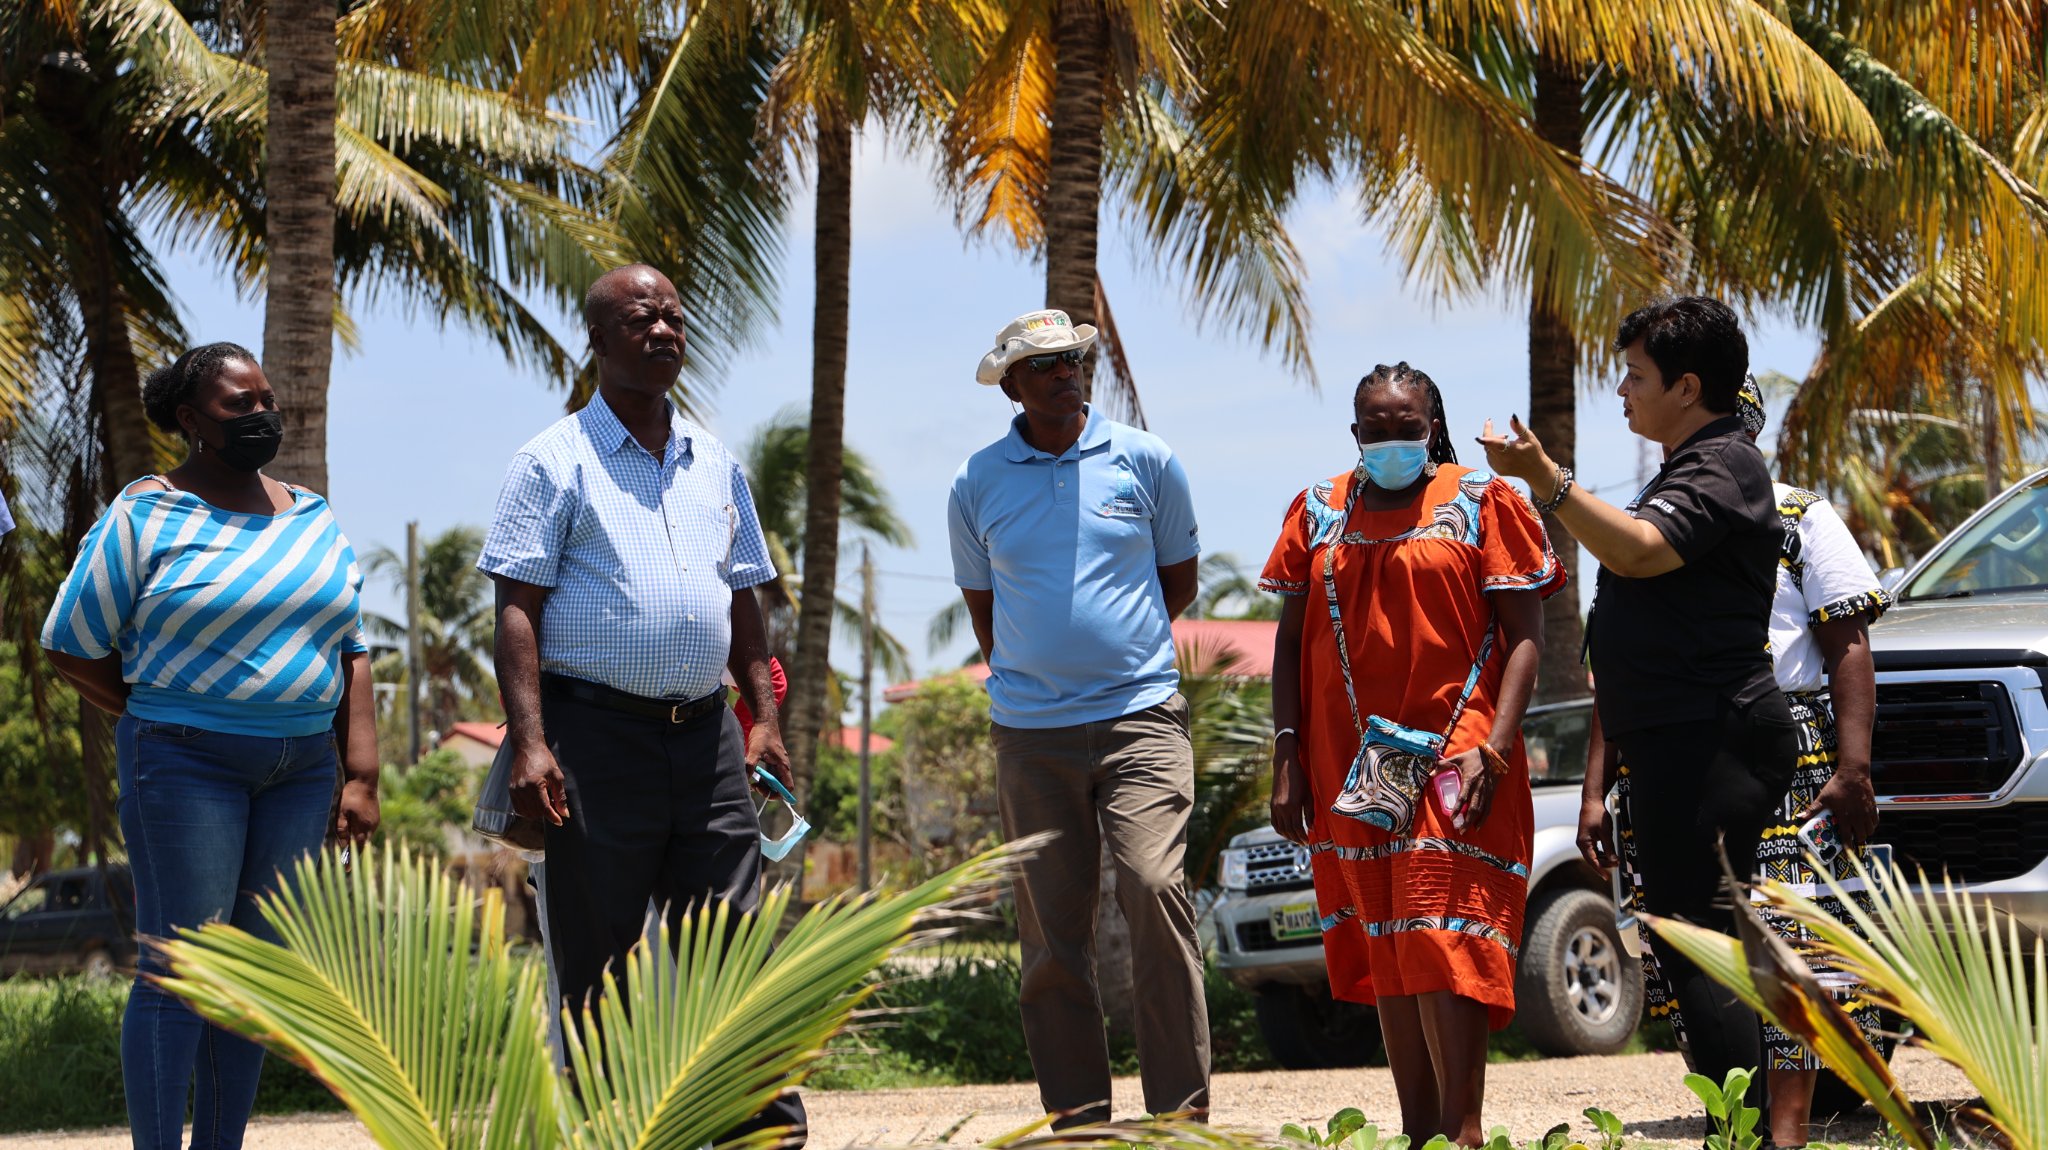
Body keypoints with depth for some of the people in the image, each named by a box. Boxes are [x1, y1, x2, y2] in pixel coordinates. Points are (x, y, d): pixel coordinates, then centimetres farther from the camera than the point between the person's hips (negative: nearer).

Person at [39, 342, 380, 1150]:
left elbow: (349, 651, 13)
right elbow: (73, 648, -1)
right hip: (188, 764, -5)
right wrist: (171, 721, 0)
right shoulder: (145, 515, -3)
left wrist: (360, 777, 5)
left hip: (302, 770, 5)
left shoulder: (313, 520, 13)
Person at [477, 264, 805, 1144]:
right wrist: (529, 743, -16)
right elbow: (517, 609, -6)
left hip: (704, 733, 5)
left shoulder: (714, 463, 16)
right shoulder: (555, 462, 0)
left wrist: (763, 719, 11)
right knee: (597, 964, 1)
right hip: (597, 732, -4)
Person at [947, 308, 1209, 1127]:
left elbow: (1179, 580, 16)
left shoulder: (1145, 461, 4)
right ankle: (1076, 1113, 8)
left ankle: (1181, 1111, -12)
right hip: (1030, 732, 2)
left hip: (1141, 717, -2)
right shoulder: (978, 483, 7)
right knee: (1050, 929, 2)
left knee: (1155, 888, -16)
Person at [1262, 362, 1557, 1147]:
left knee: (1444, 946, -14)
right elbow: (1291, 641, 14)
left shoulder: (1483, 506, 2)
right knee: (1384, 956, 6)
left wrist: (1492, 750, -14)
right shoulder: (1319, 515, 13)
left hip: (1452, 761, -4)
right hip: (1349, 770, 4)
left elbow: (1524, 636, -2)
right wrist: (1287, 759, 4)